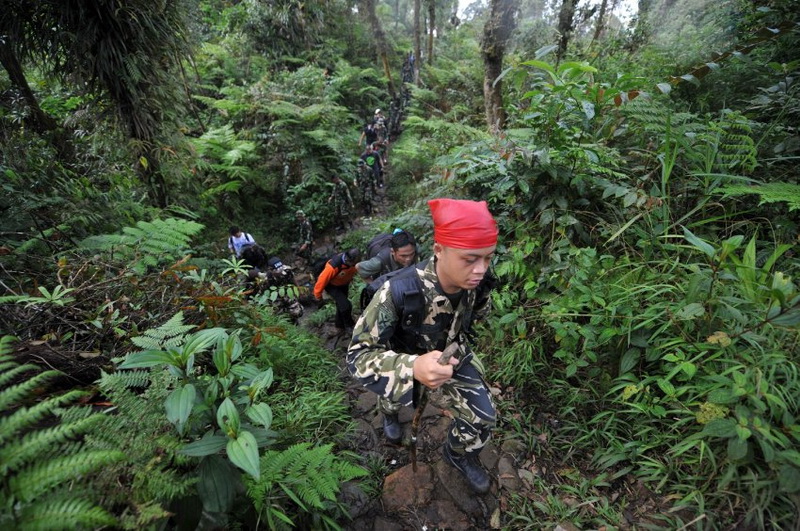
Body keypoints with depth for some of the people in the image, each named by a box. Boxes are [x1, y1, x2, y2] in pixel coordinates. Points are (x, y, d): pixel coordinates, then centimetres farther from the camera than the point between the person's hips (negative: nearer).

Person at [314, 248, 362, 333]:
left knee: (341, 305, 18)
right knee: (345, 305, -17)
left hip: (344, 284, 6)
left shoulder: (354, 262, -26)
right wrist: (318, 295, -12)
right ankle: (350, 325, 9)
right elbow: (322, 280, -26)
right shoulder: (333, 266, -41)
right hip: (332, 285, -5)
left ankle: (340, 327, 38)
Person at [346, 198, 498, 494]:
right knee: (395, 399, 27)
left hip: (454, 353, 3)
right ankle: (389, 414, 67)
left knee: (483, 416, -2)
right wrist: (413, 367, -58)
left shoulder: (476, 281, -28)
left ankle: (459, 454, 33)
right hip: (407, 358, -2)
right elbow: (358, 355, -42)